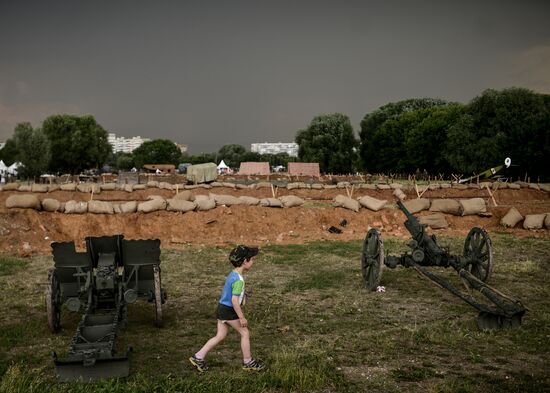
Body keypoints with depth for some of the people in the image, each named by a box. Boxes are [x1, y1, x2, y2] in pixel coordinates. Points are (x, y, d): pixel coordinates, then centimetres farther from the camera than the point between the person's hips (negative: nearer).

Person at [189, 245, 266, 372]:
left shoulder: (232, 274, 8)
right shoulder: (238, 280, -22)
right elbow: (234, 300, -25)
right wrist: (242, 317, -20)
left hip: (222, 308, 9)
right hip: (229, 311, -9)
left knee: (220, 336, 14)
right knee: (245, 333, 5)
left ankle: (198, 357, 14)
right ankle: (248, 362, 16)